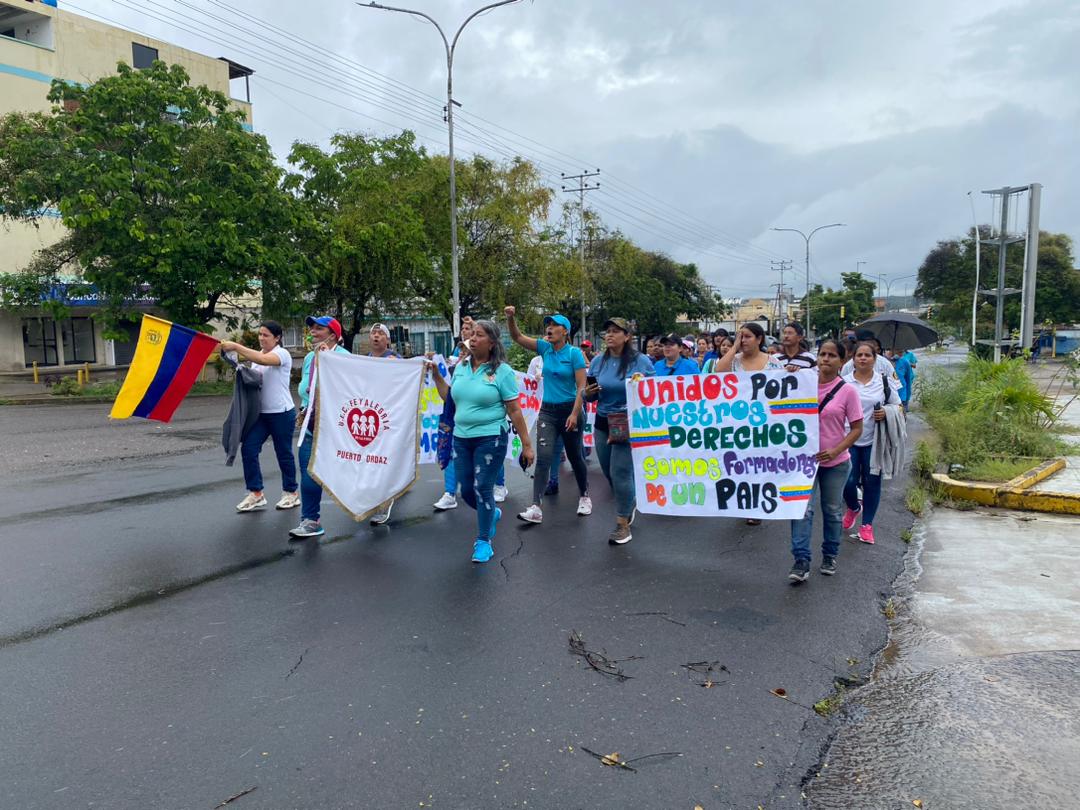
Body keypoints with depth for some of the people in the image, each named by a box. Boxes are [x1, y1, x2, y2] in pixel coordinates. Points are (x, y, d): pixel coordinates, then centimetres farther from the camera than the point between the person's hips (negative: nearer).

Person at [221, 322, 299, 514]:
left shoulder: (282, 354, -11)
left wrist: (235, 346, -32)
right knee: (248, 448, -5)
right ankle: (255, 494, 2)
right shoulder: (257, 354, 12)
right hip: (260, 412, 7)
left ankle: (291, 493, 21)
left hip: (282, 413, -7)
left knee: (284, 454, 5)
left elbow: (263, 360, -31)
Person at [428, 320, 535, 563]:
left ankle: (484, 540, 14)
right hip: (461, 438, 6)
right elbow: (449, 397, 18)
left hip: (490, 438, -6)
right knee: (467, 490, 10)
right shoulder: (461, 367, 6)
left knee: (482, 489, -4)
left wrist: (526, 444, -9)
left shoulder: (502, 371, -9)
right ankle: (491, 513, 42)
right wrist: (437, 375, 9)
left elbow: (514, 410, -9)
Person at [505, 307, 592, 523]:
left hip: (570, 410, -3)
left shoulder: (574, 353, -10)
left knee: (575, 457, 12)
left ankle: (585, 497, 33)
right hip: (547, 411, 3)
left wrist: (575, 414, -19)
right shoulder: (545, 348, 3)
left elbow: (581, 386, -13)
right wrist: (510, 318, -19)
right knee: (543, 458, -8)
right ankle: (535, 507, -12)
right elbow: (517, 337, -1)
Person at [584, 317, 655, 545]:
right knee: (609, 473, 14)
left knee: (621, 473, -7)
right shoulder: (598, 361, 4)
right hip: (602, 423, 5)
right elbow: (590, 397, 11)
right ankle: (629, 502, 42)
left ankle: (623, 524, 6)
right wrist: (588, 393, -12)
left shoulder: (641, 361, -7)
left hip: (629, 424, -5)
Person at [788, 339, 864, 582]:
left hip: (835, 462, -1)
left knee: (832, 511, 14)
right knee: (802, 508, -6)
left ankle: (829, 556, 32)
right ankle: (801, 561, -2)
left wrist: (836, 451, -20)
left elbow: (857, 428, -6)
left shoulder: (847, 391, -8)